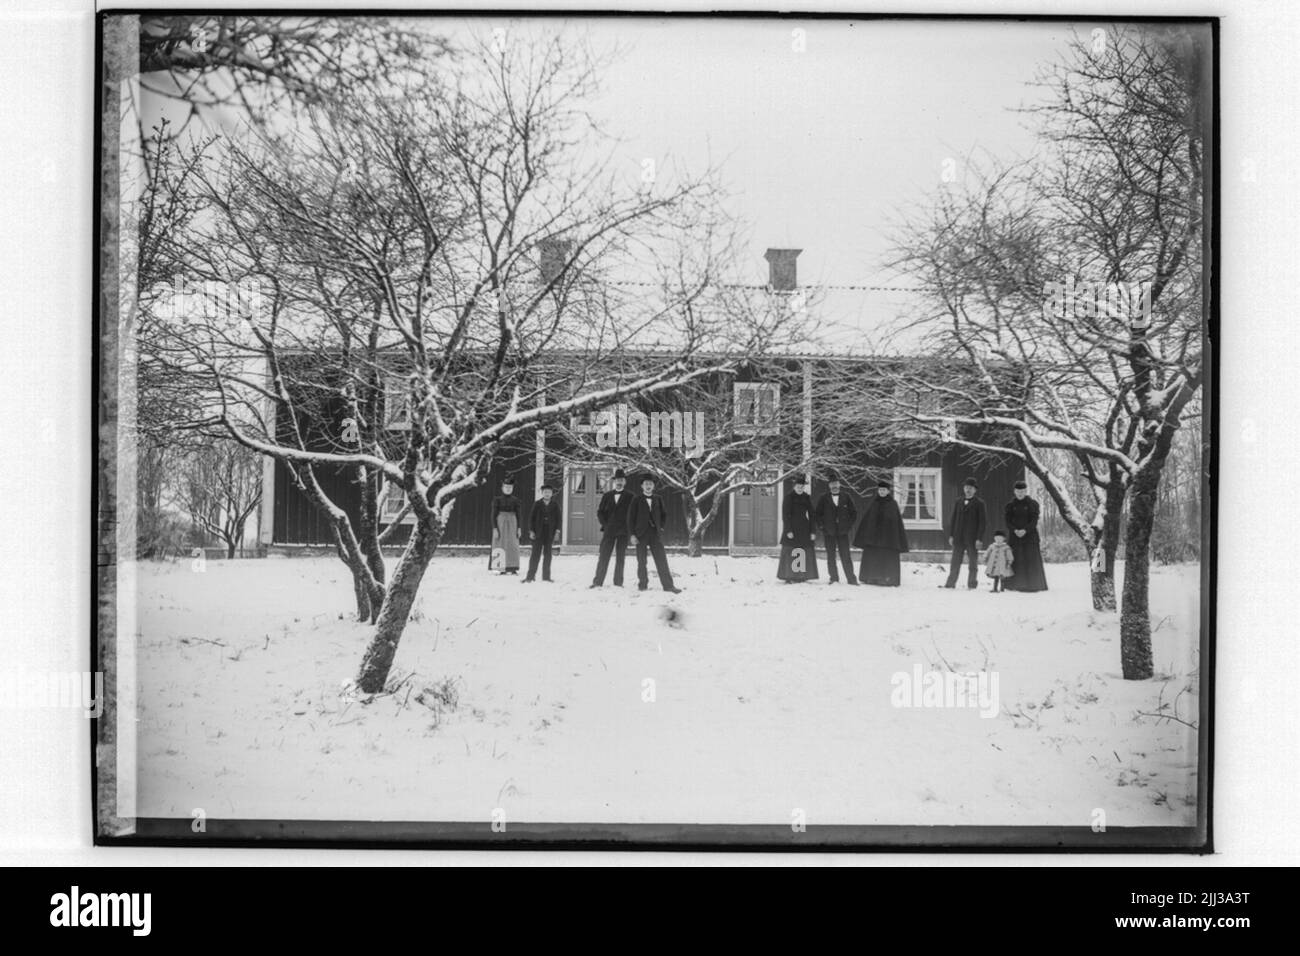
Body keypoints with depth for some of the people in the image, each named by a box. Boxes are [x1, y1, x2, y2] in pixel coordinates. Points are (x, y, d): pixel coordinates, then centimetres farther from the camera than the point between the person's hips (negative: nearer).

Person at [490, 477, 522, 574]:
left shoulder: (515, 500, 8)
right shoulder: (497, 499, -1)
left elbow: (517, 515, 11)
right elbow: (493, 515, -3)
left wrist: (519, 528, 5)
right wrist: (495, 529, -10)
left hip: (512, 523, 3)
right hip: (500, 523, -3)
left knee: (513, 546, -3)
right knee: (500, 546, -4)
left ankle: (512, 568, -1)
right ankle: (501, 568, -2)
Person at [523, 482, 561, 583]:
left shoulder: (555, 505, 6)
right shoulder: (537, 504, 4)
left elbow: (558, 519, 6)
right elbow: (531, 518, 3)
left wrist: (557, 531, -4)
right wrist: (531, 531, -4)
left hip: (550, 533, 1)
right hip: (538, 532, -1)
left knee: (547, 555, 5)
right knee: (535, 554, -3)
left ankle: (546, 577, 10)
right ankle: (530, 577, -3)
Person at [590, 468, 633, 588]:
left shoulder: (630, 496, 3)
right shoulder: (607, 495, 10)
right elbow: (600, 512, 11)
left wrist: (628, 528, -7)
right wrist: (605, 525, -1)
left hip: (623, 531, -1)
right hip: (608, 530, 1)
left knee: (620, 558, 3)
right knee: (603, 557, -2)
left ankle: (618, 583, 8)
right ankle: (598, 582, 0)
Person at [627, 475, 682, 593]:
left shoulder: (658, 499, 9)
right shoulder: (636, 500, 1)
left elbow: (664, 514, 21)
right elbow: (630, 518, -1)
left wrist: (661, 527, 8)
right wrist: (632, 534, -8)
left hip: (655, 534, 2)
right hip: (641, 534, -2)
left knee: (662, 560, -3)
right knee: (641, 561, 1)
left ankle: (668, 585, -3)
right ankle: (642, 585, 10)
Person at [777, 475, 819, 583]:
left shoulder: (807, 498, 10)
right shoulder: (789, 498, -2)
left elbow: (811, 515, 11)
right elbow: (785, 515, -5)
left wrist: (812, 531, 4)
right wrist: (788, 531, -13)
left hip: (804, 528, 4)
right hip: (792, 528, -4)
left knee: (805, 553, -1)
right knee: (790, 553, -7)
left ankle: (802, 577, 5)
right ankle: (788, 578, -4)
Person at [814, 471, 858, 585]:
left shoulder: (846, 497, 4)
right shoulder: (823, 499, 3)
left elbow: (853, 512, 11)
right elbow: (816, 514, 10)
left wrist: (849, 526, 3)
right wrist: (822, 526, 1)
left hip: (843, 532, -1)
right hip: (829, 533, 1)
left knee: (846, 556, -4)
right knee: (831, 556, 4)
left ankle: (851, 579, 0)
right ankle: (834, 579, 12)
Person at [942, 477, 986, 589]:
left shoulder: (979, 504, 2)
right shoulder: (958, 503, 12)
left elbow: (982, 522, -2)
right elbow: (952, 519, 12)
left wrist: (979, 539, -10)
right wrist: (951, 535, 3)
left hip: (972, 539, -3)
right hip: (958, 538, 3)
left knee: (973, 564, 2)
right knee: (955, 563, 1)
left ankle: (972, 585, 7)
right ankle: (950, 584, 3)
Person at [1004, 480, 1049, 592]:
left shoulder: (1032, 504, 2)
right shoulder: (1010, 505, 9)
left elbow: (1034, 520, -5)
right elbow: (1008, 521, 3)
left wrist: (1025, 530, -19)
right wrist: (1015, 530, -16)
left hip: (1030, 535, -2)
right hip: (1015, 536, 2)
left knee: (1031, 560, -6)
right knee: (1014, 560, -4)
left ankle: (1033, 585, -1)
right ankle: (1014, 585, -1)